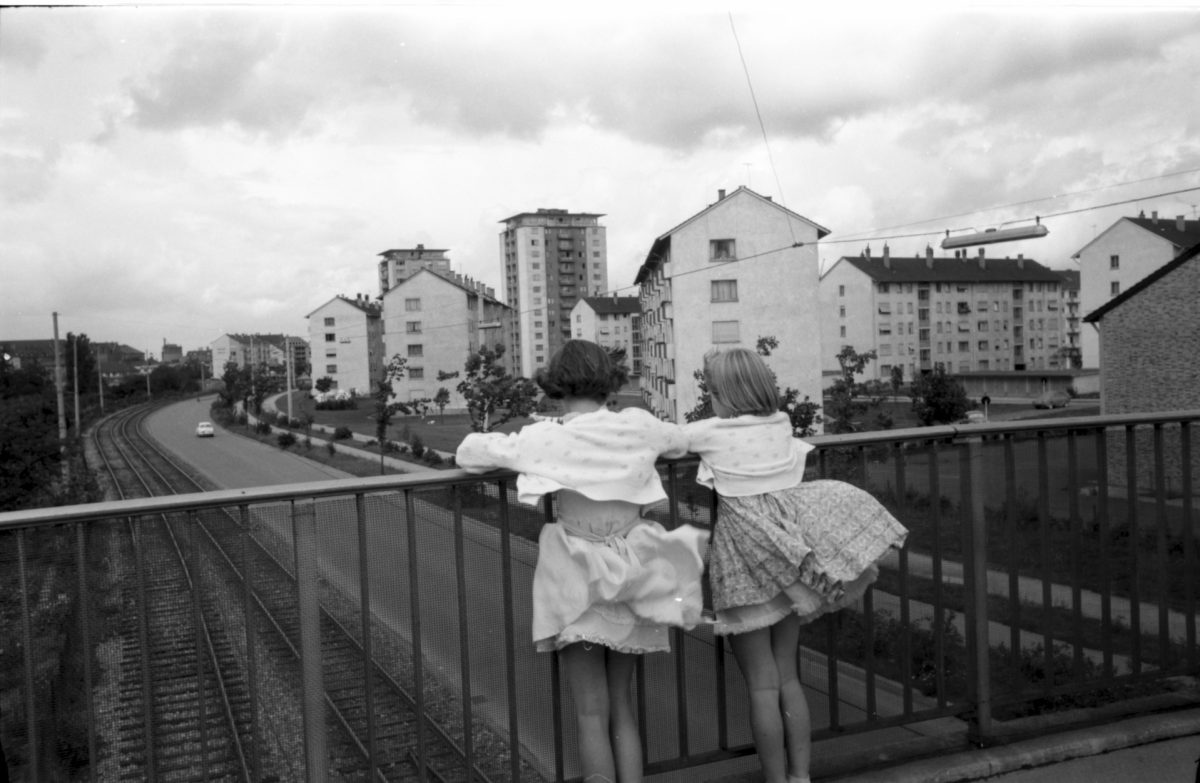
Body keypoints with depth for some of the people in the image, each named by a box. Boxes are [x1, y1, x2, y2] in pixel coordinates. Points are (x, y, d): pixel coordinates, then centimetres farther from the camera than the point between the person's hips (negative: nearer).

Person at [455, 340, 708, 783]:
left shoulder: (544, 439, -10)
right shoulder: (637, 427, -1)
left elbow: (467, 453, -2)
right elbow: (680, 443, 20)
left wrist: (517, 457, 13)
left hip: (578, 583, -3)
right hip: (630, 576, 3)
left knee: (592, 714, 3)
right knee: (621, 706, 16)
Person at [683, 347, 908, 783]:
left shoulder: (710, 432, -8)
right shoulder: (781, 425, 4)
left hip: (747, 562, -5)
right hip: (788, 560, 5)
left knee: (762, 684, 3)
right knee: (788, 676, 14)